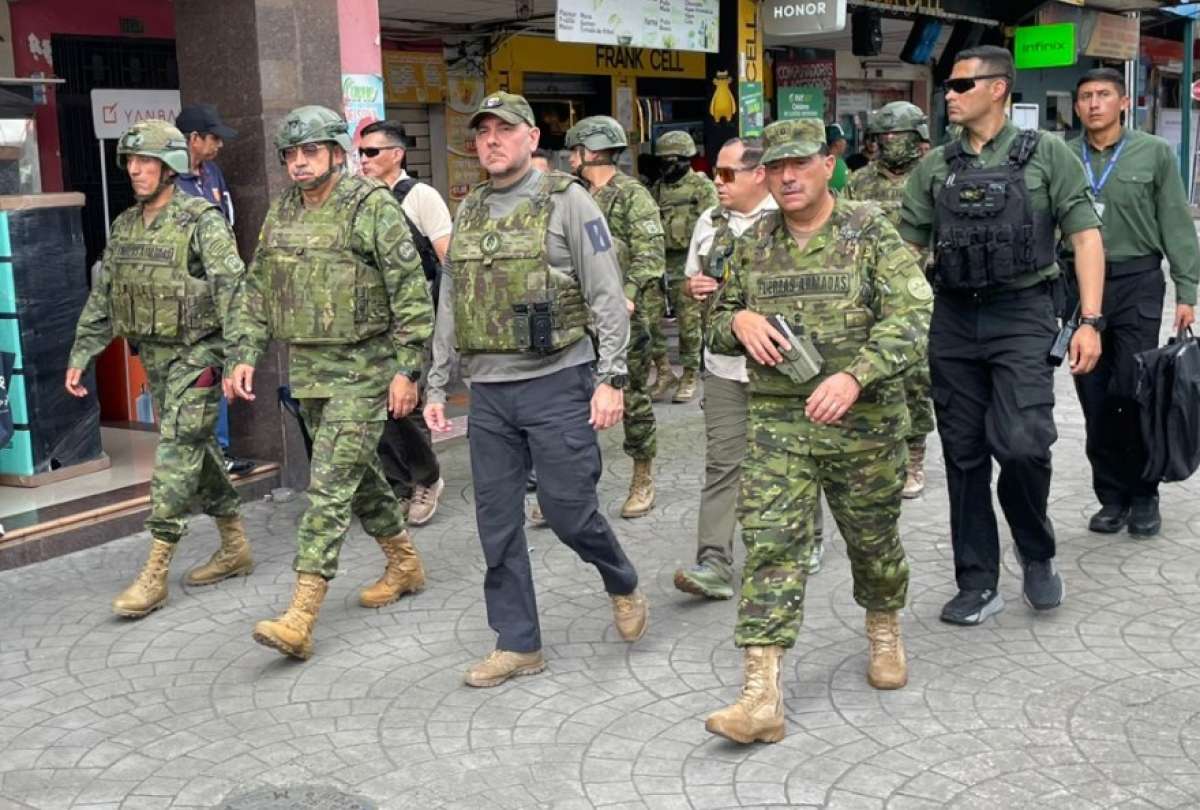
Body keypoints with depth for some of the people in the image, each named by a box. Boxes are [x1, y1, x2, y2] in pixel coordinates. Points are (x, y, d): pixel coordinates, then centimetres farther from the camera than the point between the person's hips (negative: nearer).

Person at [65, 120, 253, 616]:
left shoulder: (202, 221, -12)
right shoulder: (125, 226, 10)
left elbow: (232, 290, -19)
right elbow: (102, 299, 15)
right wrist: (81, 355, 10)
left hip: (196, 355, -7)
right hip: (153, 355, 7)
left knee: (176, 455, -8)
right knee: (198, 449, 14)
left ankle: (155, 572, -3)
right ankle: (235, 548, 26)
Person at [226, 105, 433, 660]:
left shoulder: (372, 207, -11)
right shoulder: (281, 213, 11)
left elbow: (412, 292, -14)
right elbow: (258, 291, 16)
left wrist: (407, 369, -17)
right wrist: (245, 356, 6)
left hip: (361, 370, -7)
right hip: (307, 370, 7)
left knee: (330, 486, -10)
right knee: (357, 472, 17)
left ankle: (301, 616, -11)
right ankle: (404, 563, 37)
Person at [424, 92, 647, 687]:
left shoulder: (566, 201, -4)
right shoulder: (468, 213, 13)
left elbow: (607, 297, -7)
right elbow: (449, 307, 17)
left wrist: (611, 378, -14)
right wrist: (436, 387, 13)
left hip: (556, 382, -5)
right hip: (488, 392, 6)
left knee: (568, 509, -1)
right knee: (497, 521, 7)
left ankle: (622, 584, 30)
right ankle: (517, 644, 19)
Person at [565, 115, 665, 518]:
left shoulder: (632, 195, -7)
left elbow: (650, 255, -16)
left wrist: (628, 295, -29)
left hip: (625, 315, -7)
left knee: (633, 399, 4)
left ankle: (643, 481, 18)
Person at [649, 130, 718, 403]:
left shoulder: (702, 187, -3)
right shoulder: (658, 189, 15)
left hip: (688, 263, -5)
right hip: (660, 261, 6)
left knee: (689, 323, 0)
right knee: (650, 319, 0)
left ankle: (690, 377, 11)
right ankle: (664, 372, 13)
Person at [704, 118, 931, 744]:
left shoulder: (871, 232, -4)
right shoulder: (753, 246, 8)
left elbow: (911, 315, -15)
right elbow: (717, 327, 17)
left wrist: (854, 376, -30)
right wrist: (738, 320, -8)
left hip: (863, 419, -2)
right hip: (776, 419, 2)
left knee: (873, 538, 13)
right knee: (770, 544, -7)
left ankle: (884, 632, 43)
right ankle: (762, 697, -8)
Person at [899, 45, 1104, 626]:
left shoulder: (1046, 154, 1)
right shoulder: (935, 167, 10)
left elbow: (1085, 236, -1)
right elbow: (907, 246, 11)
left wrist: (1090, 321, -9)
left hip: (1022, 316, -3)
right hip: (953, 320, 4)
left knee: (1021, 442, -17)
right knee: (964, 455, 6)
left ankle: (1036, 551, 12)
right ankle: (977, 584, 17)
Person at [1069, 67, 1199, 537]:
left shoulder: (1154, 153, 2)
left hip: (1137, 281, -2)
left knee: (1134, 392, -4)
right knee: (1095, 399, 6)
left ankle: (1143, 495, 13)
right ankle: (1111, 496, 18)